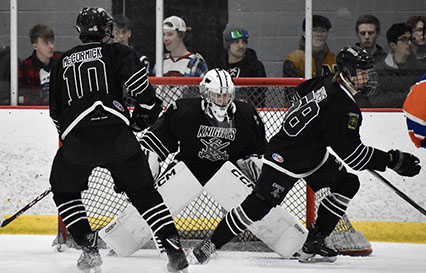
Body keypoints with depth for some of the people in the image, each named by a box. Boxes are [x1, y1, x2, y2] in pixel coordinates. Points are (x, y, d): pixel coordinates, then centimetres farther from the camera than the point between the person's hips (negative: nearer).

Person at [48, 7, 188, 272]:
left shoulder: (63, 62, 23)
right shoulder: (115, 52, 12)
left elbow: (56, 111, 27)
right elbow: (136, 77, -6)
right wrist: (149, 107, 8)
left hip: (77, 139, 1)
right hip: (116, 133, -1)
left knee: (65, 191, 24)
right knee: (143, 192, 12)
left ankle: (89, 249, 11)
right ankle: (174, 249, 1)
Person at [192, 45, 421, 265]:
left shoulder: (329, 83, 0)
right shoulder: (342, 108, -28)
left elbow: (303, 89, 22)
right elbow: (352, 153, -26)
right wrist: (392, 160, -24)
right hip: (286, 157, -11)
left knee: (347, 184, 7)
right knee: (258, 206, -11)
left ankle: (314, 242, 8)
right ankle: (211, 245, 0)